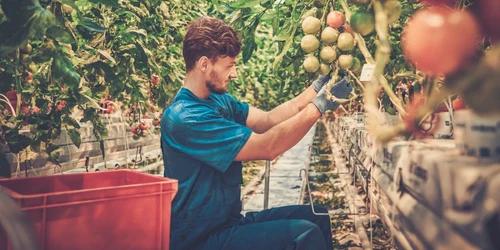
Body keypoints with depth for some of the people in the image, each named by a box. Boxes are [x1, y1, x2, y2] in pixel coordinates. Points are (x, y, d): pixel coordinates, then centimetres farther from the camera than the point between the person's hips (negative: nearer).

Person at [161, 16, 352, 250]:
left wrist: (317, 87, -4)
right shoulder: (185, 117, -24)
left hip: (228, 220, 9)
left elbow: (267, 120, 1)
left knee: (315, 215, 11)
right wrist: (320, 104, -19)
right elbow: (266, 147, -24)